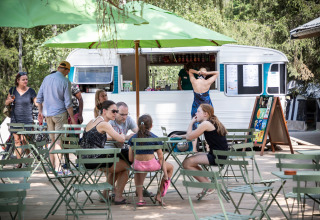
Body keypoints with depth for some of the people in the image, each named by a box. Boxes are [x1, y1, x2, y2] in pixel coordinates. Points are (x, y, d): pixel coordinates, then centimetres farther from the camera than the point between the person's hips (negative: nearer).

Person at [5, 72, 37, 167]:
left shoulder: (30, 91, -3)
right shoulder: (13, 90, 5)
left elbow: (37, 103, -3)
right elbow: (6, 103, 13)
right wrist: (9, 100, -10)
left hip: (27, 120, -3)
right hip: (15, 119, 3)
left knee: (24, 140, -9)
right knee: (17, 140, 4)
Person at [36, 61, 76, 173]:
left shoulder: (47, 78, 6)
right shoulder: (65, 82, -10)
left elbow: (39, 97, 10)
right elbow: (68, 103, -11)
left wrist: (40, 112, 21)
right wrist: (72, 118, -3)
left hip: (48, 114, 5)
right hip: (60, 113, -5)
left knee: (53, 140, 13)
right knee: (59, 140, -4)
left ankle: (53, 166, 16)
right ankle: (57, 167, -8)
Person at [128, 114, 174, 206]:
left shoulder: (133, 138, 3)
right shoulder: (154, 138, -3)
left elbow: (130, 158, 3)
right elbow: (161, 158, -1)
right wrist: (165, 174, 8)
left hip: (138, 164, 3)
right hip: (152, 165, -3)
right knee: (170, 167, 25)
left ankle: (140, 198, 30)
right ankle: (159, 195, 22)